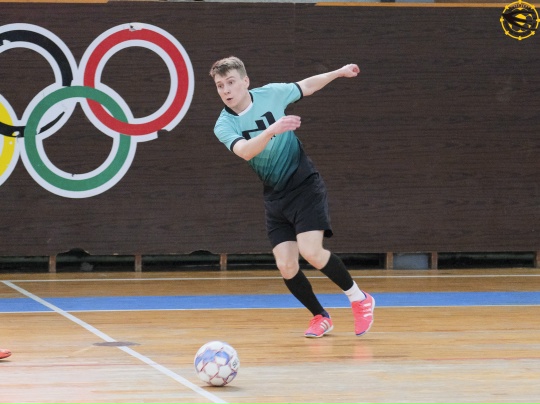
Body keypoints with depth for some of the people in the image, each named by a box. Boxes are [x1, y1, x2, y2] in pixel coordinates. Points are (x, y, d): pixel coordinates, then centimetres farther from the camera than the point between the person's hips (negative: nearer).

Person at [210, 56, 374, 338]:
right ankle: (320, 317, 17)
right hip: (275, 198, 2)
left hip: (305, 185, -2)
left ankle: (359, 299, 0)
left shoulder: (271, 94, -6)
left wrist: (339, 72, 19)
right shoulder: (223, 126, -9)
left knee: (310, 252, -20)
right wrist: (272, 130, -45)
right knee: (286, 267, -7)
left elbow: (306, 86, 14)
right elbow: (245, 151, -30)